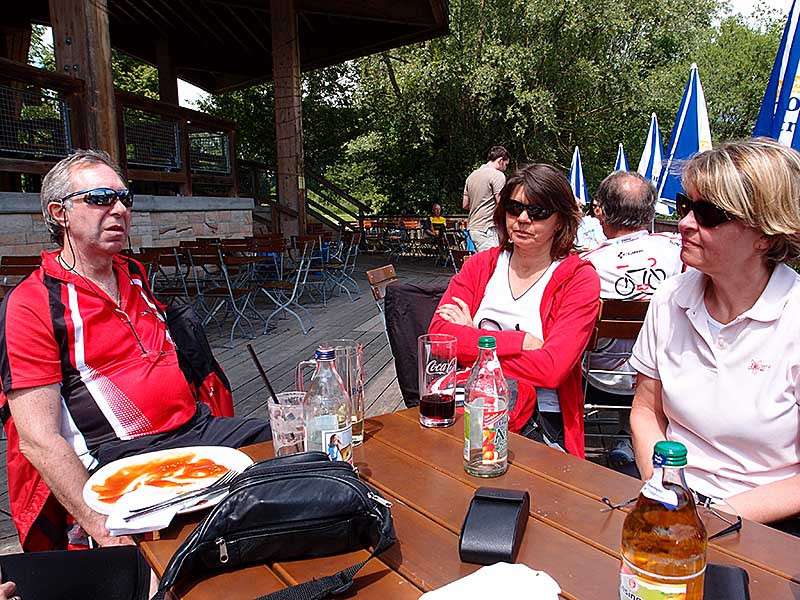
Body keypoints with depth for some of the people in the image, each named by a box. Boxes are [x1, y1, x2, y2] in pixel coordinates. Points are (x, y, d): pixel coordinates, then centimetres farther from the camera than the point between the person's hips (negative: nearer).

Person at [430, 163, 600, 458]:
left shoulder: (579, 278, -1)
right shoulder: (481, 265, 10)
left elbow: (551, 369, -14)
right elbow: (438, 335, -6)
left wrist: (473, 343, -7)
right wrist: (520, 341, -13)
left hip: (540, 424, -3)